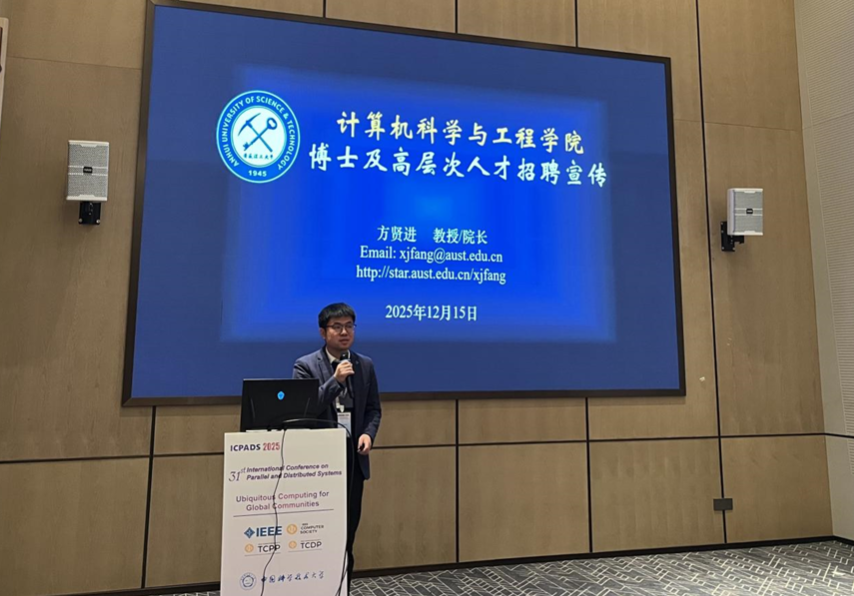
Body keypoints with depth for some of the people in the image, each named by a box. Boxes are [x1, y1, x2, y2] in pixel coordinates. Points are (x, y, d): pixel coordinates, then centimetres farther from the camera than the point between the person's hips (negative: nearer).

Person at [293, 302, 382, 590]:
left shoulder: (365, 365, 6)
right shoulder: (305, 365, -7)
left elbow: (373, 408, 10)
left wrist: (368, 433, -9)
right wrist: (335, 380, -23)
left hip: (353, 458, 4)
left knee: (348, 530, 13)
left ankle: (342, 588, 28)